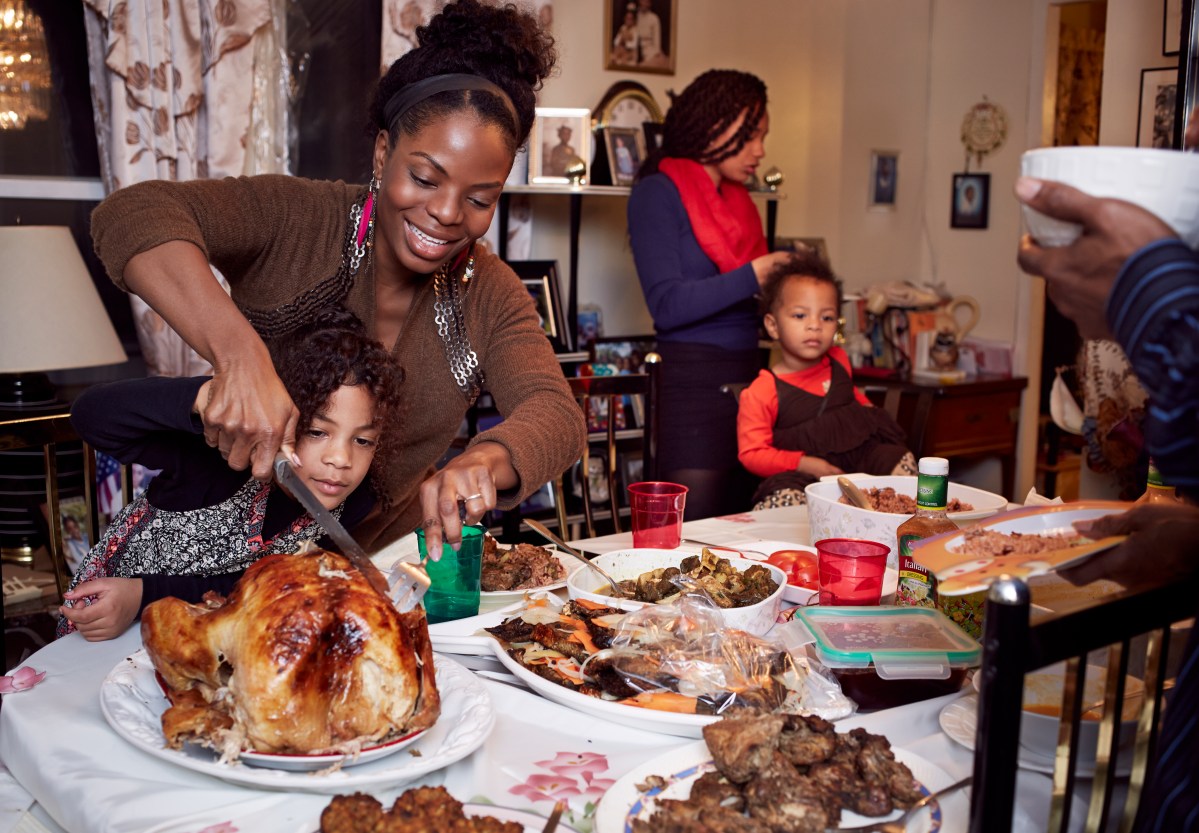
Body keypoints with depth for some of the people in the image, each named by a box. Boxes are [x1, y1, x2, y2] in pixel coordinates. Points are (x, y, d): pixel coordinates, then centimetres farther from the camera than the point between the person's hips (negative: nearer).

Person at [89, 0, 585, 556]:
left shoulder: (490, 294, -5)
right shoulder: (295, 223, -16)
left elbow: (557, 416, -18)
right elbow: (134, 216, -30)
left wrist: (484, 462, -42)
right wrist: (238, 351, -47)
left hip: (387, 550, 1)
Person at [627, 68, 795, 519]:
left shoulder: (738, 200, 17)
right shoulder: (657, 194, -5)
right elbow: (667, 305, -14)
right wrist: (751, 277, -17)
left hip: (749, 376, 7)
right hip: (695, 384, -7)